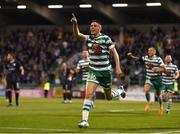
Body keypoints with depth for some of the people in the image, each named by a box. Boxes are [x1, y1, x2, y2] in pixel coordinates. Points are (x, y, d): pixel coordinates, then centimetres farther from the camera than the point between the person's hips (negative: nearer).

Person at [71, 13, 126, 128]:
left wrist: (118, 67, -14)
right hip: (94, 71, 2)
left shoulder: (106, 38, -9)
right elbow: (77, 34, -18)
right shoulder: (88, 38, 0)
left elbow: (115, 53, -6)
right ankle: (85, 120, -18)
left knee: (109, 97, 15)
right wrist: (75, 24, -37)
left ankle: (120, 91, 49)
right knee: (88, 94, -16)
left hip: (106, 71, -2)